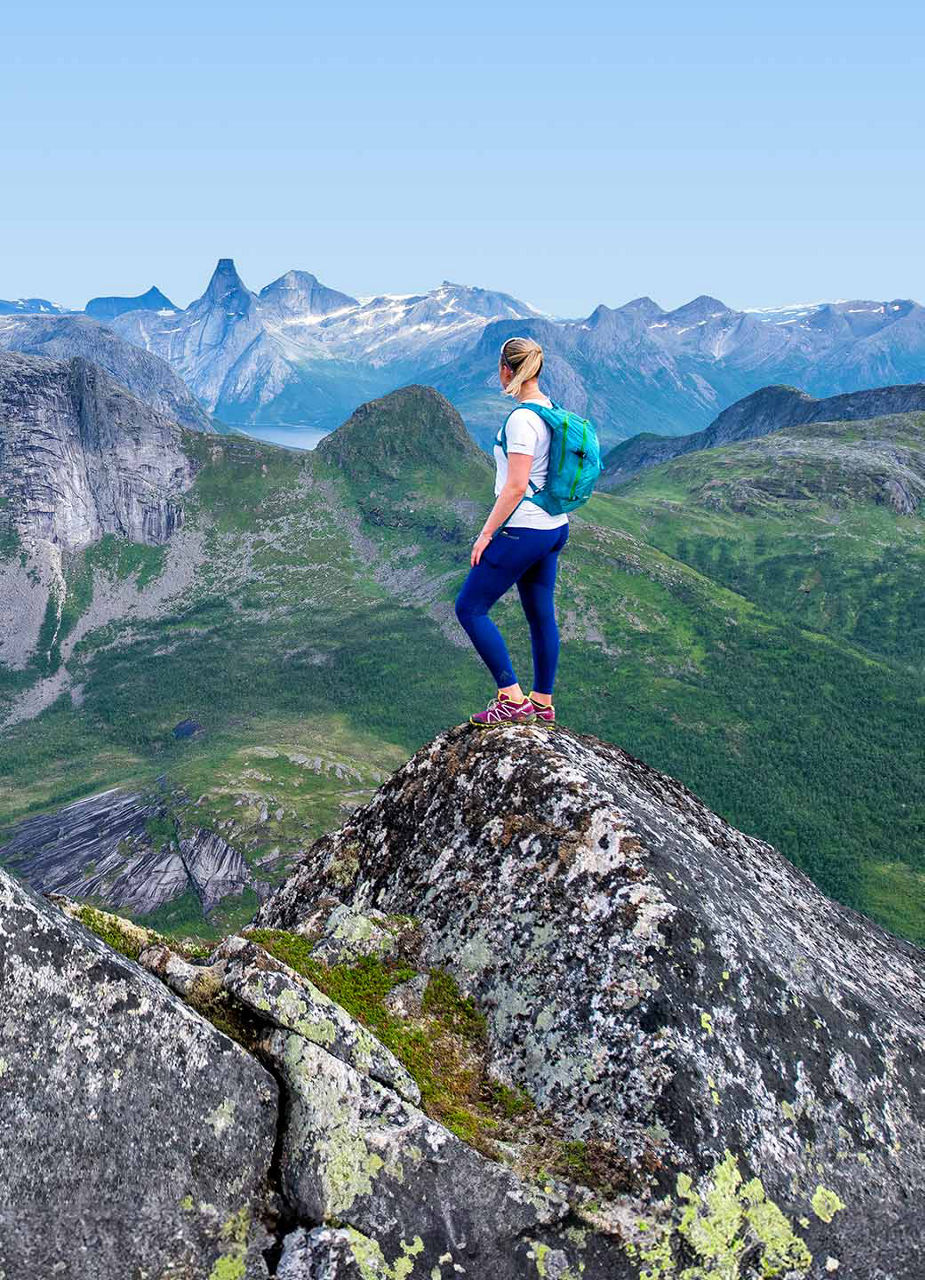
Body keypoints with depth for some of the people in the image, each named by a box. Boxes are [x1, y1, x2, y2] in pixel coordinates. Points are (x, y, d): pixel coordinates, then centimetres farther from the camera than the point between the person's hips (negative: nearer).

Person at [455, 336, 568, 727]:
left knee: (470, 608, 0)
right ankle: (543, 705, 24)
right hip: (555, 527, 10)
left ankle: (513, 700, -1)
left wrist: (486, 533, -15)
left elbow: (516, 487, -22)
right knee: (541, 616, 15)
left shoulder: (521, 418, -18)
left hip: (523, 531, -9)